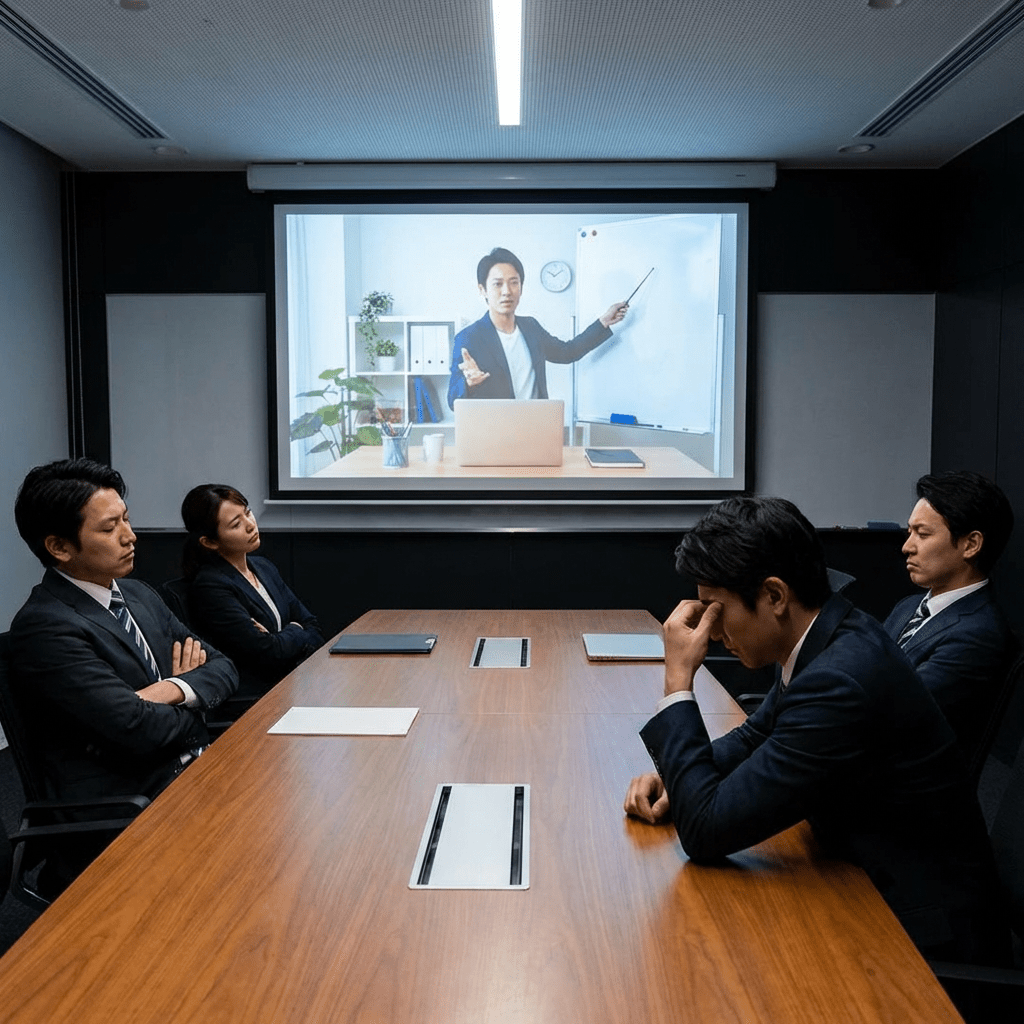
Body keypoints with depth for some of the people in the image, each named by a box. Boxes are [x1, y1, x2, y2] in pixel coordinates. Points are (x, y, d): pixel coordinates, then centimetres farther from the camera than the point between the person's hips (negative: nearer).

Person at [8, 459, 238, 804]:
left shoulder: (138, 594, 12)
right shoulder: (45, 627, -13)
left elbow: (223, 669, 9)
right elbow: (139, 730, -21)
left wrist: (173, 690, -12)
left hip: (199, 769, 8)